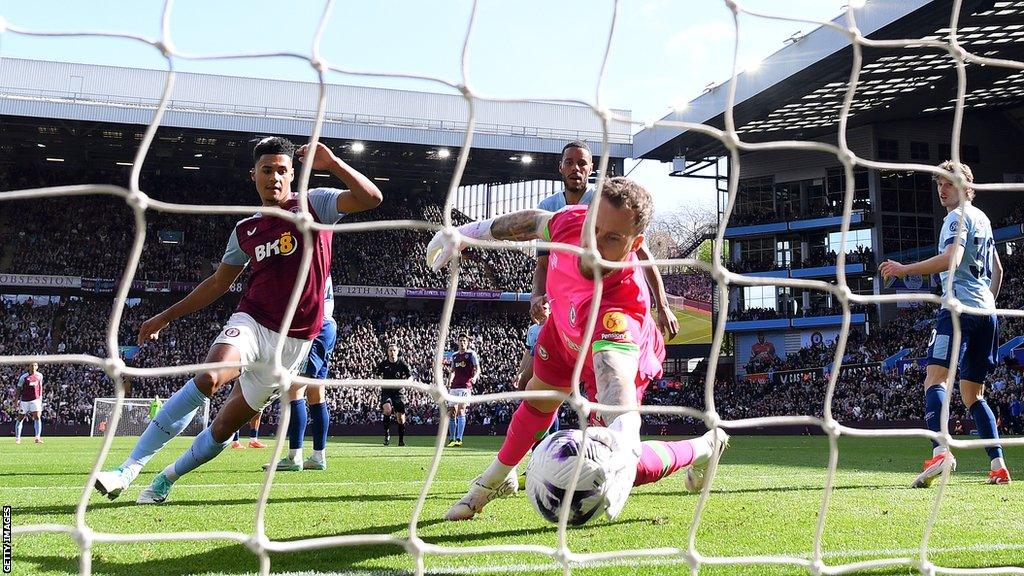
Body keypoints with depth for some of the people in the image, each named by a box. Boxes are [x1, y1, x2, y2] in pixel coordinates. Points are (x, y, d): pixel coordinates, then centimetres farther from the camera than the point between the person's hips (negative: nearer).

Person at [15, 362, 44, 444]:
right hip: (24, 400, -1)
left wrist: (40, 397, 15)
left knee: (37, 417, -14)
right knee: (20, 419, 7)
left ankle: (38, 437, -16)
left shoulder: (39, 375, 3)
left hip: (36, 400, 1)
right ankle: (17, 438, 17)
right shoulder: (24, 377, -8)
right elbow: (18, 389, -2)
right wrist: (17, 400, -7)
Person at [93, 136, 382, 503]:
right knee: (208, 378, -29)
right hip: (250, 322, 2)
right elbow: (218, 283, 21)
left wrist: (332, 164, -22)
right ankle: (129, 469, -28)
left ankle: (167, 477, 24)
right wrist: (166, 317, 23)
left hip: (293, 342, -2)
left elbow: (371, 198, -14)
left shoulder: (314, 205, 0)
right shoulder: (245, 230, 11)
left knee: (225, 426, 1)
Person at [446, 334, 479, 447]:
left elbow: (477, 369, -3)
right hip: (454, 386, 6)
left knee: (461, 410, -17)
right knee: (451, 412, 4)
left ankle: (459, 439, -20)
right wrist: (449, 382, 11)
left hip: (466, 386, -6)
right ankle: (452, 439, 13)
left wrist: (475, 377, -23)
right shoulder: (454, 356, 19)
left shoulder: (471, 354, 3)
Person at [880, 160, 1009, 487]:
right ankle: (998, 466, 5)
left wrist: (904, 269, -20)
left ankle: (940, 452, -40)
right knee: (972, 393, 13)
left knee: (935, 378, -20)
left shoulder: (958, 216, -4)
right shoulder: (982, 219, 24)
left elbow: (951, 258, -21)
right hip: (986, 312, 9)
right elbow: (997, 269, 31)